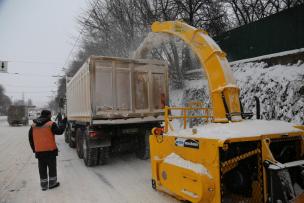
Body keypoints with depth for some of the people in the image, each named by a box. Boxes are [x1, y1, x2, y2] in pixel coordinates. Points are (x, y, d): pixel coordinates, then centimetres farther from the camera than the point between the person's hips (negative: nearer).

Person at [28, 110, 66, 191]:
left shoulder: (33, 125, 7)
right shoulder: (51, 124, -11)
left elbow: (30, 138, 10)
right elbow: (59, 131, -10)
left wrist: (34, 149, 18)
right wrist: (64, 123, 1)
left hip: (39, 151, 5)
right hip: (50, 150, -5)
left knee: (42, 168, 13)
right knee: (52, 167, 10)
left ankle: (44, 185, 20)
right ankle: (52, 183, 18)